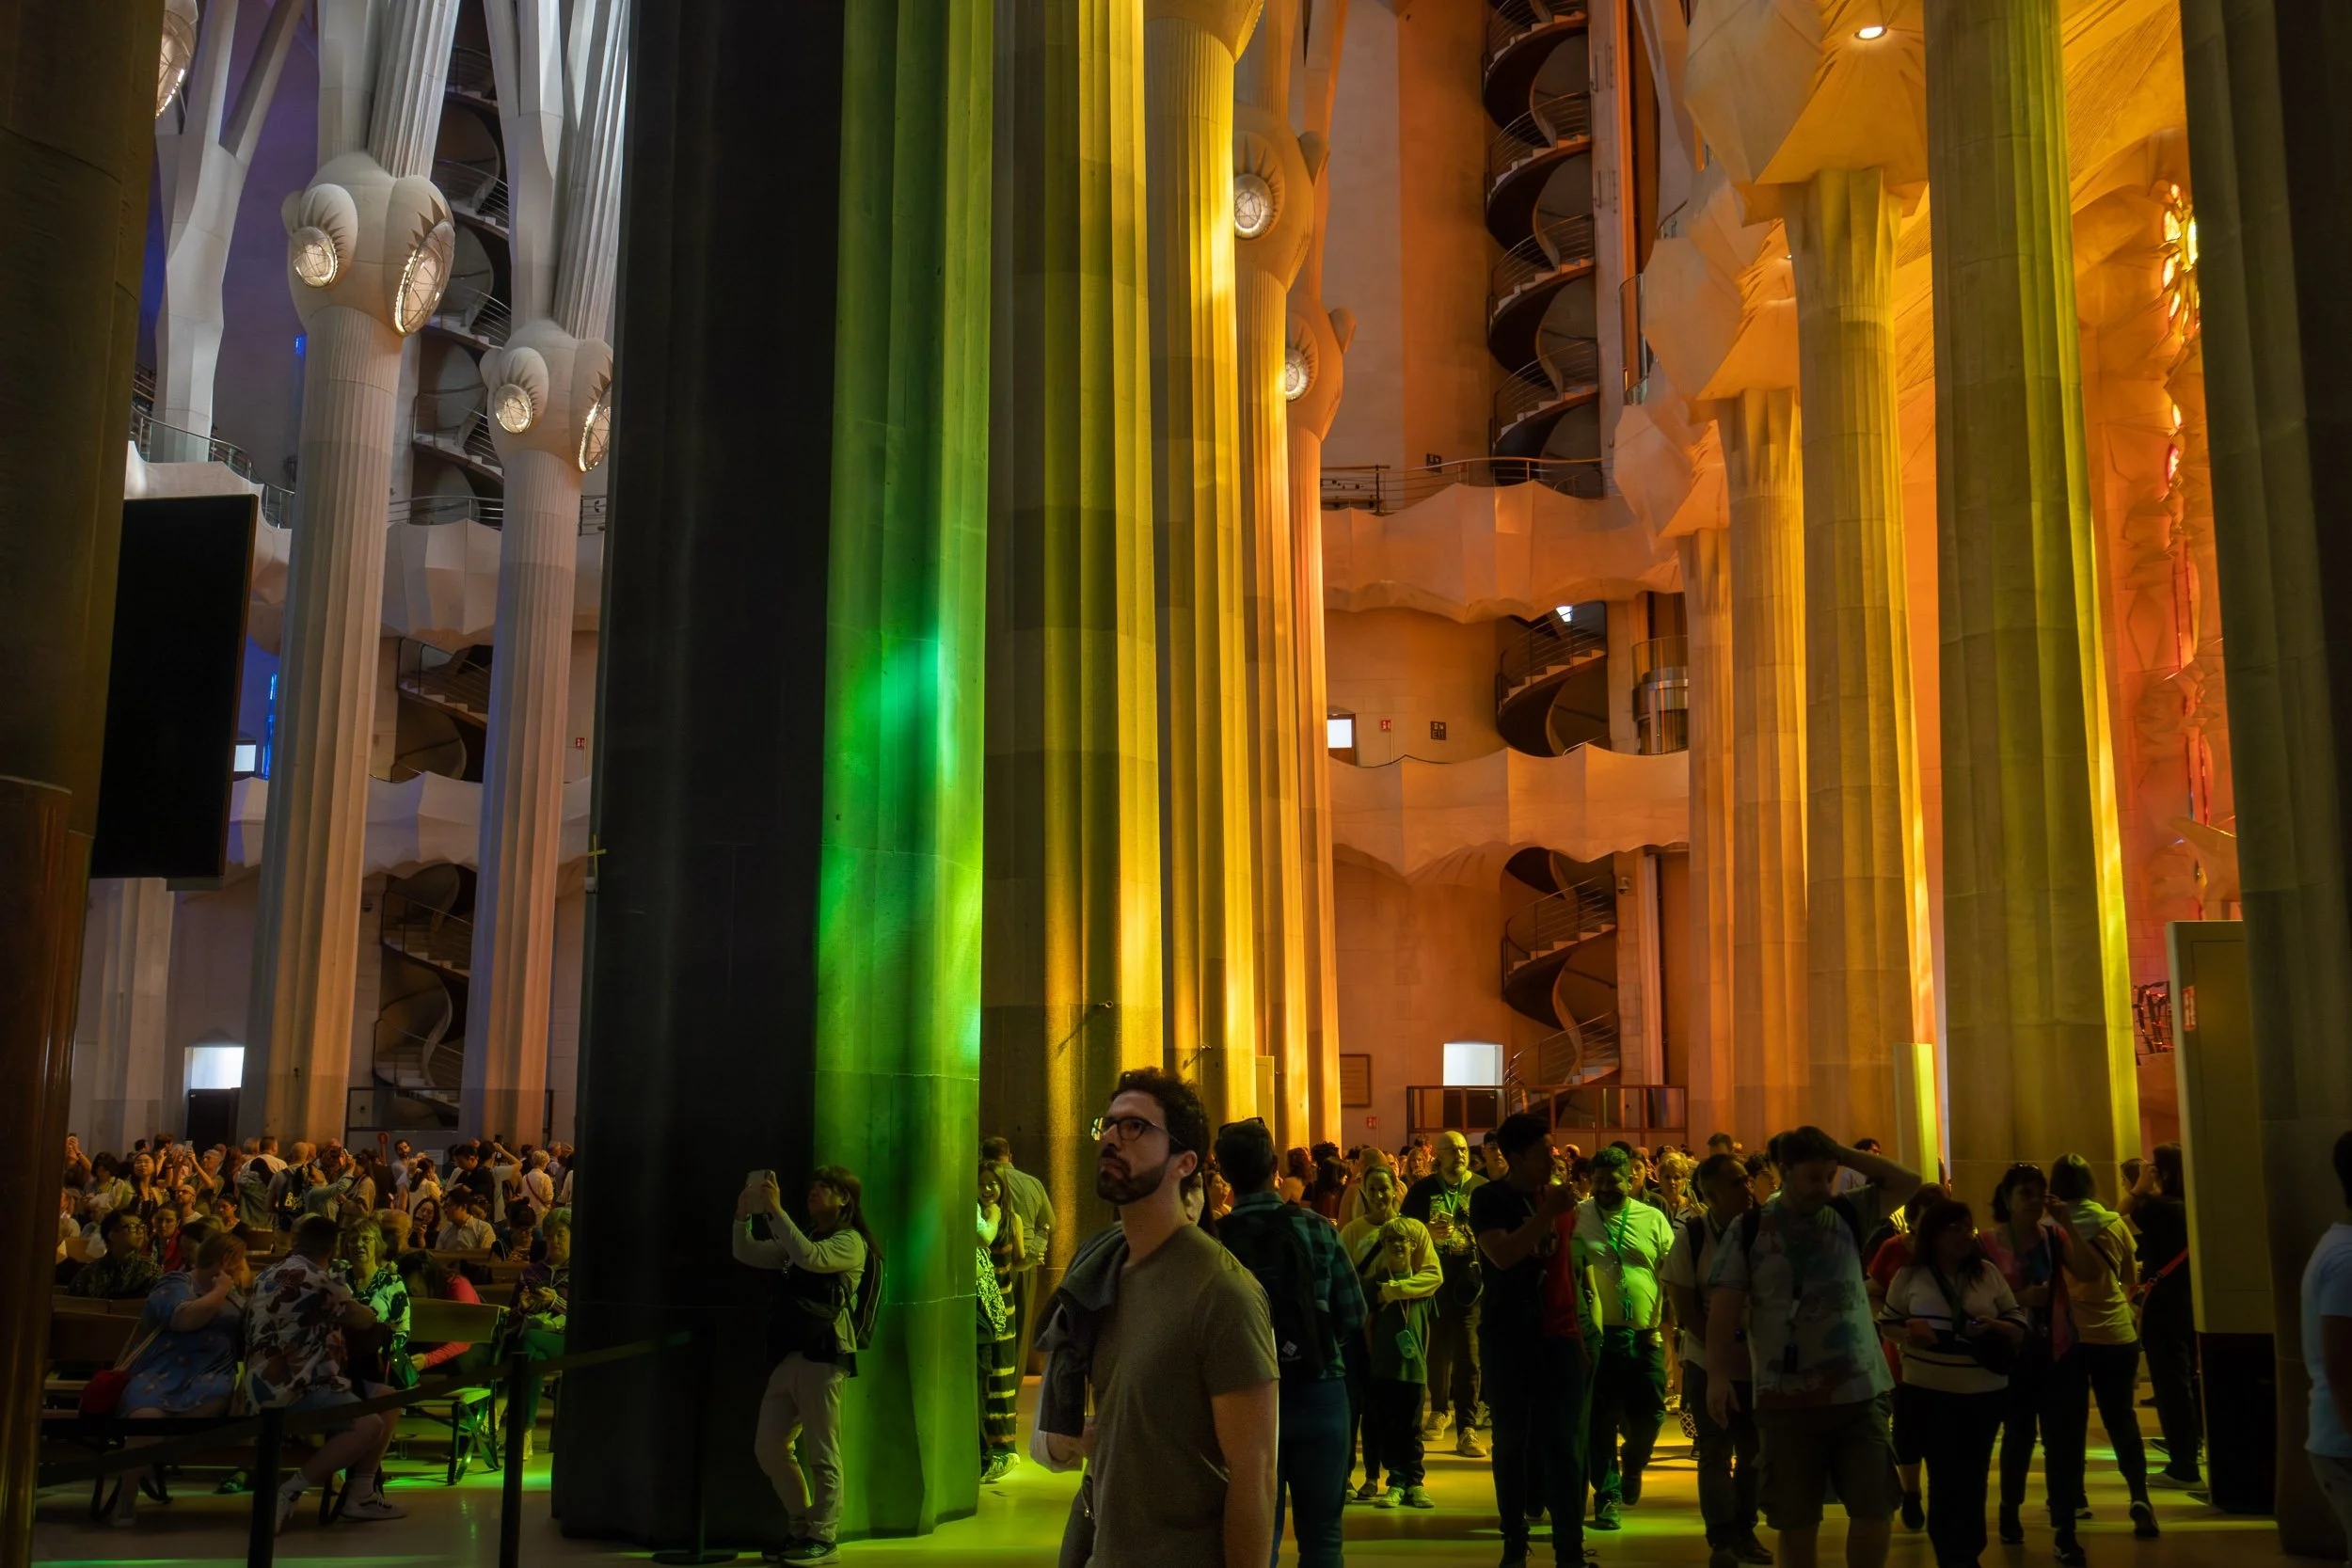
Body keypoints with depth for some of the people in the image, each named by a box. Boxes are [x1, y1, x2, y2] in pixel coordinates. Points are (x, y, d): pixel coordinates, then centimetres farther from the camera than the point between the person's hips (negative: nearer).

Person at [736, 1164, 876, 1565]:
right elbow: (747, 1254, 19)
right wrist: (744, 1214, 2)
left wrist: (776, 1211, -22)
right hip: (789, 1355, 8)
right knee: (769, 1447, 8)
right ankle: (802, 1529, 22)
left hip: (824, 1356, -8)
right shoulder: (802, 1237, 22)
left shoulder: (850, 1242, -4)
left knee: (822, 1455, -4)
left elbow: (810, 1257, -23)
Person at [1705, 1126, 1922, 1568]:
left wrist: (1844, 1153, -6)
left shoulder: (1849, 1214, 7)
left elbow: (1907, 1182, -1)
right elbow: (1724, 1306, -5)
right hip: (1786, 1398, -2)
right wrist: (1718, 1374, -15)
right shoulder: (1750, 1228, -2)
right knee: (1796, 1519, 7)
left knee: (1876, 1510, 4)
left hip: (1859, 1391, 2)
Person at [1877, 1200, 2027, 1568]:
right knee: (1945, 1478, 1)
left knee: (1973, 1477, 11)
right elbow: (1886, 1323, 5)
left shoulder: (1987, 1272, 3)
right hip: (1930, 1394, -2)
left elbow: (2019, 1327, 6)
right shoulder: (1910, 1275, -2)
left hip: (1985, 1395, 2)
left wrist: (1994, 1326, -15)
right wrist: (1908, 1335, -16)